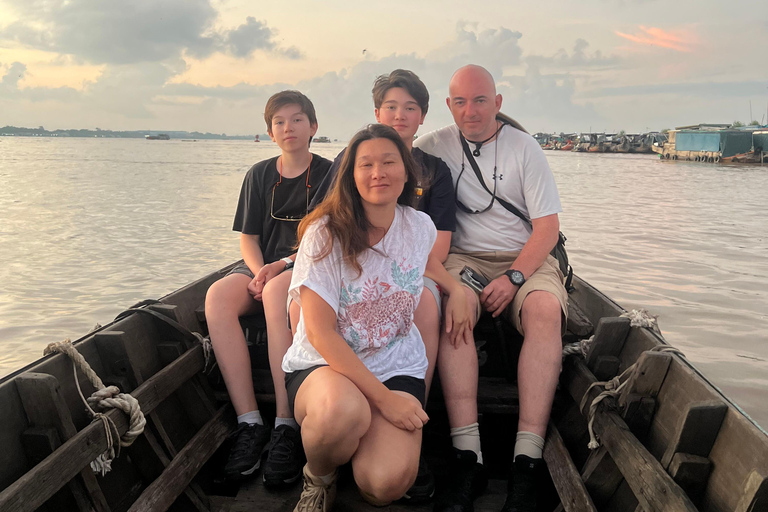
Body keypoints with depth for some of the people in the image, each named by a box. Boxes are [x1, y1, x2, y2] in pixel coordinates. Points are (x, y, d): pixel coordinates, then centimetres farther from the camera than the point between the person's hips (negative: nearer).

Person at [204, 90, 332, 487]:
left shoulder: (327, 173, 6)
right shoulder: (259, 175, 17)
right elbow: (248, 237, 12)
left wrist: (282, 266, -16)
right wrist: (259, 272, -9)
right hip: (263, 266, 4)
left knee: (277, 293, -39)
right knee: (218, 295, -29)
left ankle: (287, 426, -37)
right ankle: (249, 422, -31)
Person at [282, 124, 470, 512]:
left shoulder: (420, 226, 1)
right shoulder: (325, 233, -13)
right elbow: (319, 331, -16)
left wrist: (455, 288, 8)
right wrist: (383, 397, -20)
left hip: (398, 366, 3)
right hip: (323, 366, -2)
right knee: (343, 409, -39)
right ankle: (318, 478, -3)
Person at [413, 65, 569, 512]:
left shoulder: (524, 147, 5)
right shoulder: (434, 146, 9)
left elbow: (548, 227, 1)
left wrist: (513, 277, -17)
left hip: (526, 257, 0)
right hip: (463, 258, 0)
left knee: (545, 309, -33)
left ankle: (528, 462, -34)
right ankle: (468, 458, -36)